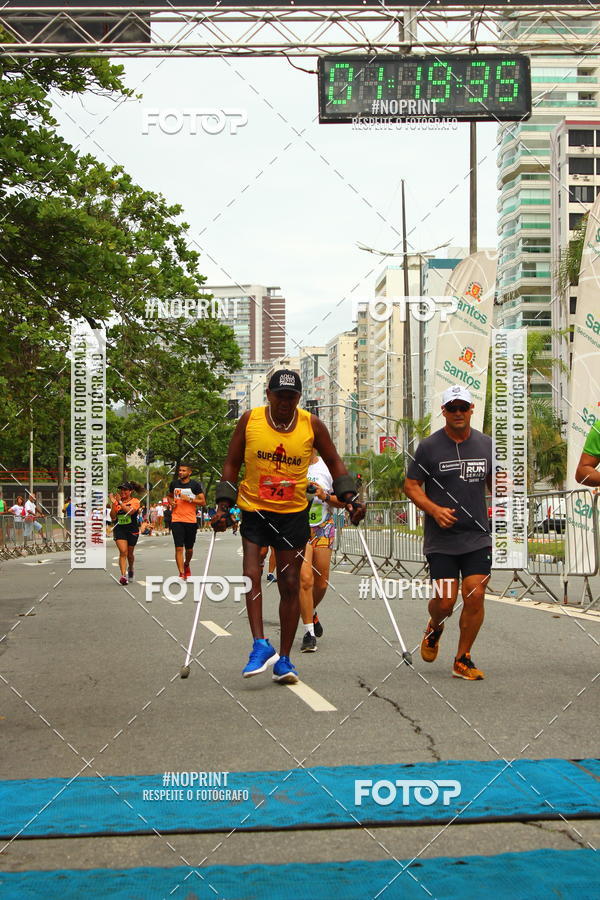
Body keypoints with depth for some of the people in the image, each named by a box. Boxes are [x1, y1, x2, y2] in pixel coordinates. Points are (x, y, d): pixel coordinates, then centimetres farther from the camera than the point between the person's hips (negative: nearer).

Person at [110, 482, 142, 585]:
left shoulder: (135, 501, -2)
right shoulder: (117, 501, 5)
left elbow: (130, 511, -22)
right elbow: (113, 517, -1)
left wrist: (120, 502, -20)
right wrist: (113, 503, -10)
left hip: (132, 530, -1)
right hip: (119, 529, 1)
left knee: (130, 554, 12)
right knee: (123, 552, -16)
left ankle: (130, 569, 43)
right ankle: (123, 575, -20)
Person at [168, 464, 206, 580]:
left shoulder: (195, 485, -2)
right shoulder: (174, 484, 7)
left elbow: (203, 502, -3)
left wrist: (189, 499, -15)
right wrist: (171, 502, 3)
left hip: (191, 521, -1)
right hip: (176, 520, 1)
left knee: (189, 549, 12)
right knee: (179, 548, -10)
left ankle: (186, 565, 40)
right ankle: (181, 573, -10)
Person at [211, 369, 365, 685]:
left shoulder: (312, 425, -4)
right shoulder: (250, 420, -5)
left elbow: (334, 462, 9)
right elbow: (232, 464, 3)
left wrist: (349, 498, -3)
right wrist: (223, 505, -5)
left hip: (293, 513, 1)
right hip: (254, 509, 0)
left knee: (290, 584, 1)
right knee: (251, 574, -17)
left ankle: (283, 659, 7)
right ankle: (260, 645, -18)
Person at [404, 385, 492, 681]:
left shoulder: (486, 444, 7)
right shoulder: (429, 446, -2)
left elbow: (494, 482, 19)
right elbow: (411, 486, 1)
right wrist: (435, 510, -14)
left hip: (478, 537, 2)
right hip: (441, 540, -2)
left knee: (475, 596, -7)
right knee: (444, 602, -4)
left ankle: (463, 660, 9)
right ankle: (434, 629, 33)